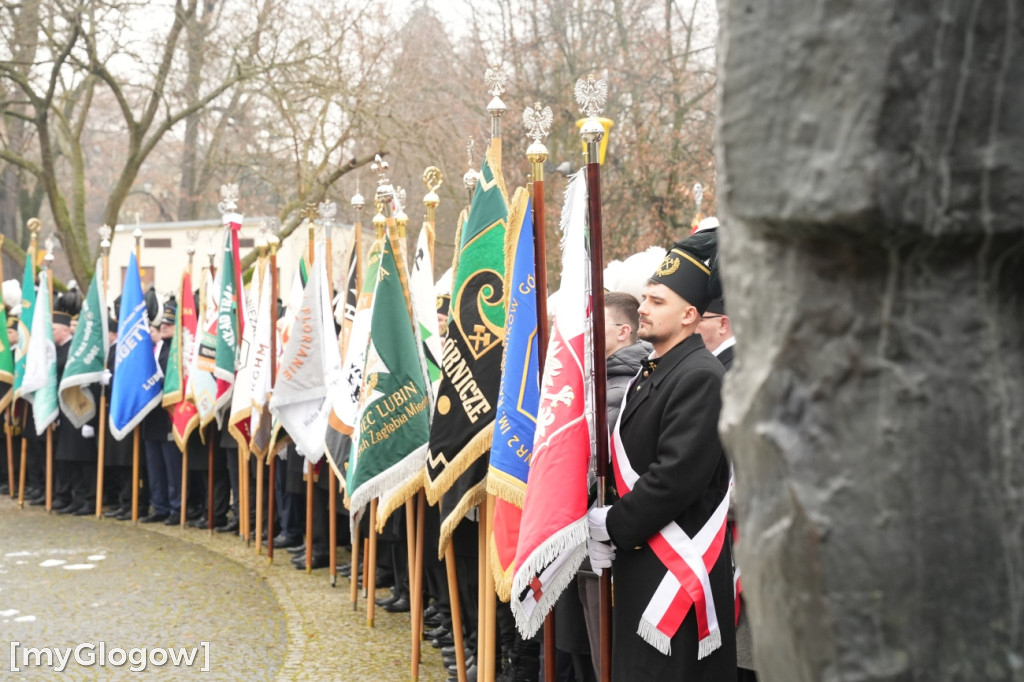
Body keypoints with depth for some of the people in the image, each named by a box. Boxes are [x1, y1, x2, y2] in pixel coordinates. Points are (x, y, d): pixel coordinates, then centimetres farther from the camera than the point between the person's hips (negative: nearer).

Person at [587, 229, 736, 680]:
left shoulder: (701, 377, -15)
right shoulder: (649, 375, 14)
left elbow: (676, 478, -22)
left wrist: (613, 526, -13)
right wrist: (606, 524, 1)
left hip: (678, 570, -9)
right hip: (638, 558, 9)